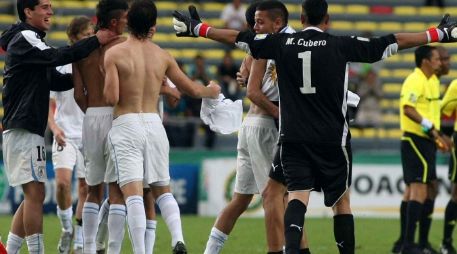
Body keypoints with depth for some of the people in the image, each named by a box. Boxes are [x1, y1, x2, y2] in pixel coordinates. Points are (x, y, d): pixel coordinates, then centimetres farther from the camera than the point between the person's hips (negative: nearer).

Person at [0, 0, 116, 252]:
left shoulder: (31, 41, 22)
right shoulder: (24, 38, -9)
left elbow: (56, 80, 21)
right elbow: (57, 57, -23)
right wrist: (95, 41, -21)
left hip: (30, 131, 10)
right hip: (23, 129, -10)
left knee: (32, 196, 11)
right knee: (35, 193, -12)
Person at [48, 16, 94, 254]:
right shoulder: (59, 65, -2)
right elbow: (49, 103, 0)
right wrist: (54, 127, -15)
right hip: (66, 135, -2)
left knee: (86, 187, 2)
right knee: (62, 182, -19)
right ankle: (66, 228, 4)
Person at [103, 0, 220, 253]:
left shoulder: (114, 54, -5)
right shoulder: (162, 56, 8)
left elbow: (111, 98, -12)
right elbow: (190, 88, 18)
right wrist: (210, 91, 39)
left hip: (125, 125, -4)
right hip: (154, 123, 4)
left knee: (133, 194, -9)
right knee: (162, 190, 17)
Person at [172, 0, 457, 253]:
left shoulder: (281, 43, 1)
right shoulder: (341, 45, -5)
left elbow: (237, 38, 10)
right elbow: (392, 42, -3)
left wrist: (198, 29, 23)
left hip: (293, 137, 1)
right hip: (332, 138, -1)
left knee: (298, 193, -5)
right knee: (341, 198, 10)